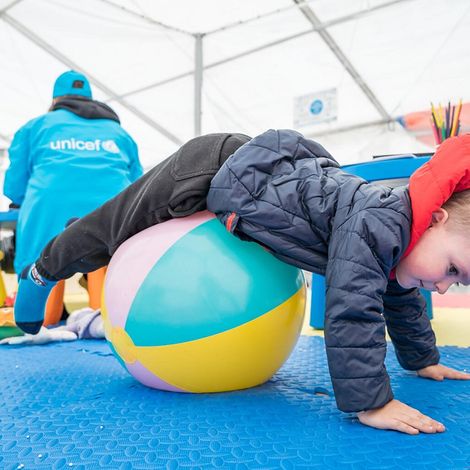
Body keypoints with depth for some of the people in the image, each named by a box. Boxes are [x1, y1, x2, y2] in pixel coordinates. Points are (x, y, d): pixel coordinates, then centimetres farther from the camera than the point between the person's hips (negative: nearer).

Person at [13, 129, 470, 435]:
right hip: (210, 170, -7)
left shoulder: (398, 240, -3)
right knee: (111, 231, 15)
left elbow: (402, 301, 13)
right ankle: (44, 270, 44)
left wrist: (422, 360, 21)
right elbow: (352, 310, -38)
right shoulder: (374, 224, -33)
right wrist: (370, 401, -30)